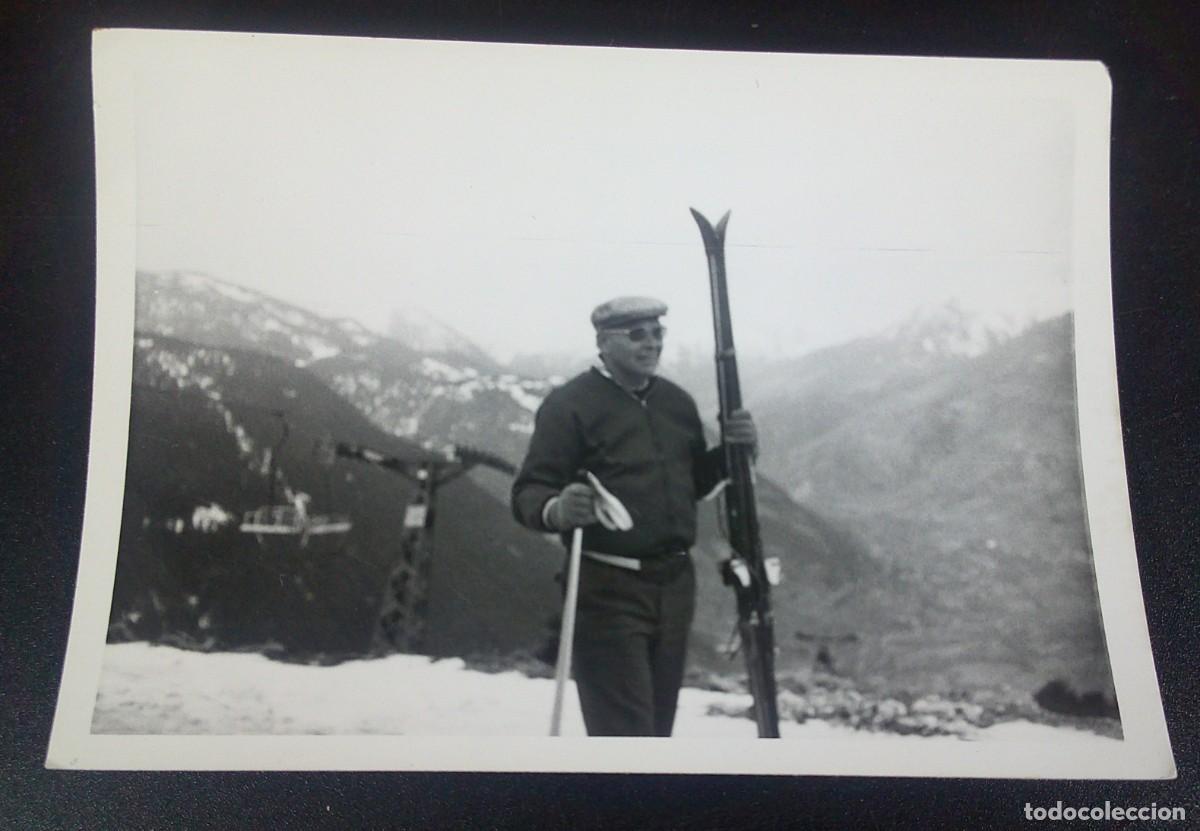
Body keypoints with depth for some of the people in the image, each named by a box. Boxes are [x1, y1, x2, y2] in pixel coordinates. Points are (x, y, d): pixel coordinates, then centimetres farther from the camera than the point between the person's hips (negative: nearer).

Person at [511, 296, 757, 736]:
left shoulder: (677, 402, 14)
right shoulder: (570, 403, -8)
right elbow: (528, 492, -12)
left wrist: (731, 450, 4)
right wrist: (555, 510, -35)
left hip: (675, 585, 7)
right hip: (607, 590, -7)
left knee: (656, 727, 15)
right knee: (626, 732, -8)